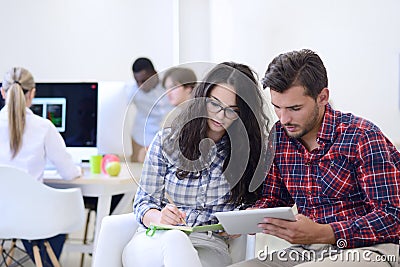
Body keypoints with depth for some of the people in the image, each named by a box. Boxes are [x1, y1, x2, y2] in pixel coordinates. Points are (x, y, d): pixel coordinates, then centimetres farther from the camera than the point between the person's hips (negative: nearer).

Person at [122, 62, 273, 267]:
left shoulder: (248, 150, 7)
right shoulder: (166, 140, 6)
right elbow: (143, 202, 9)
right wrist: (159, 217, -14)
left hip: (209, 246, -1)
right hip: (153, 241, 1)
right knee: (174, 239, -37)